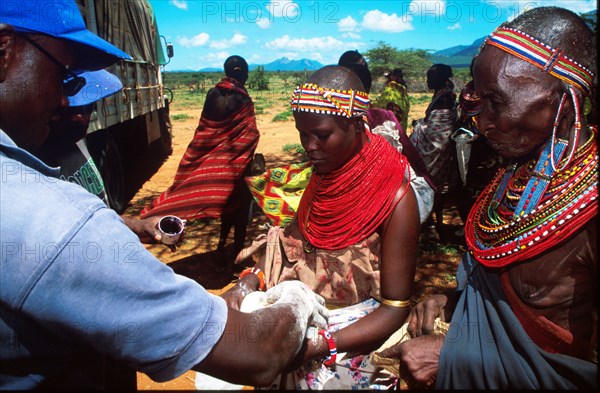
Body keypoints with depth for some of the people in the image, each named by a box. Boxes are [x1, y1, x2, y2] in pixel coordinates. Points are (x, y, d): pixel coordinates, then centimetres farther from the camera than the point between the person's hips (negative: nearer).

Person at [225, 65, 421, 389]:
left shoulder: (394, 198, -19)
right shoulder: (325, 174, -1)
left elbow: (395, 309, -16)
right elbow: (293, 241, 6)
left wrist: (320, 344, -27)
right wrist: (252, 280, -11)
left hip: (359, 330, -5)